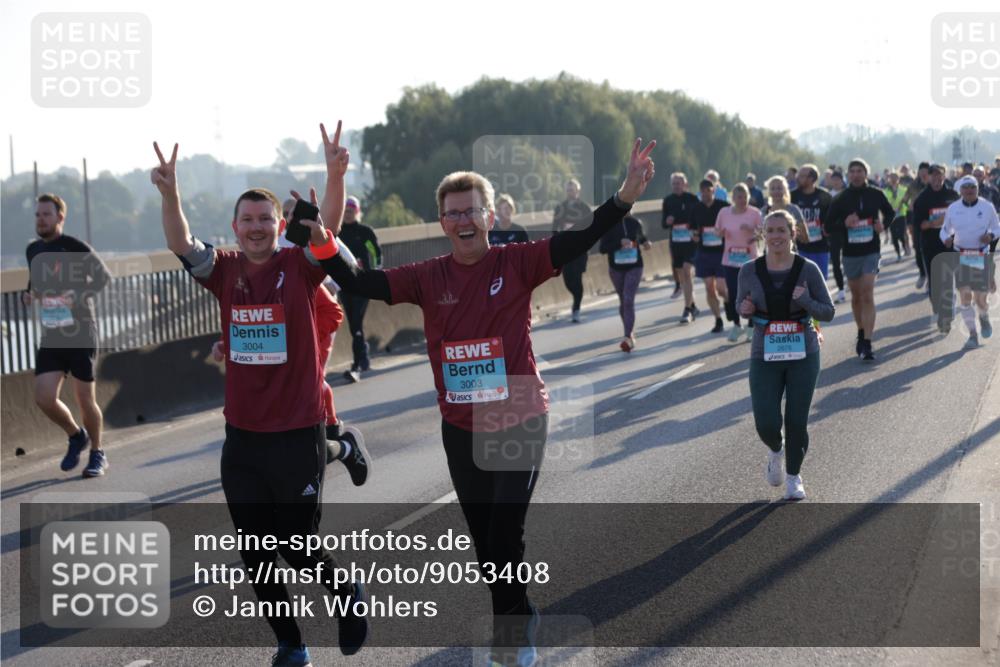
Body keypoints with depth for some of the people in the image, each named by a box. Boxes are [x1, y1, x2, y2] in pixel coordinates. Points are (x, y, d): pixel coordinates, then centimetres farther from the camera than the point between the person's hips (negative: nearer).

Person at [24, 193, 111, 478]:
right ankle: (76, 435, 20)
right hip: (51, 337, 5)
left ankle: (97, 454, 25)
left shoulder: (76, 248, -11)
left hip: (81, 335, -5)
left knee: (85, 400, 3)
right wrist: (29, 294, 4)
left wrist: (78, 296, -20)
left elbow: (103, 277, -7)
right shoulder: (33, 250, 8)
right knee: (44, 398, -8)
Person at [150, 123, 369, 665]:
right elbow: (181, 244, -12)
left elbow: (329, 227, -21)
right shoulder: (226, 271, 2)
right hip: (242, 436, 4)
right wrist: (169, 193, -29)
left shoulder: (299, 267, -5)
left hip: (297, 435, -4)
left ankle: (348, 591, 32)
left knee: (298, 547, 1)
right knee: (256, 553, 9)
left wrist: (334, 176, -39)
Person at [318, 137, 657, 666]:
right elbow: (359, 283, -7)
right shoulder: (428, 277, -3)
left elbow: (578, 241, -20)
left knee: (505, 537, -6)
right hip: (461, 429, 3)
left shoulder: (517, 263, -10)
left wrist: (623, 199, -35)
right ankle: (517, 623, 38)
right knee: (484, 539, 15)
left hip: (520, 423, -3)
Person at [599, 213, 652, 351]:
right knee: (623, 301, 13)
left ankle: (628, 337, -19)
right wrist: (619, 243, -25)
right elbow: (603, 249, -12)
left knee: (628, 301, -14)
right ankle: (630, 332, 31)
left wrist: (645, 242, 2)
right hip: (616, 268, 1)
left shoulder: (635, 223, 2)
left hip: (634, 267, -1)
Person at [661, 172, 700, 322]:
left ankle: (687, 310, -14)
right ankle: (692, 306, 26)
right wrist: (667, 221, -12)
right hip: (675, 241, 5)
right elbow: (663, 223, 10)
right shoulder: (668, 200, 7)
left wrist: (696, 232, -16)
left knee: (687, 272, -15)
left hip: (690, 241, -5)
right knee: (681, 275, 10)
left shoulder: (692, 199, -4)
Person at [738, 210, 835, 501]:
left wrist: (806, 301, -22)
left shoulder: (808, 269, -8)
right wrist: (744, 310, -12)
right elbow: (742, 305, 11)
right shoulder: (750, 271, -5)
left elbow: (828, 312, -3)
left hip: (803, 355, 0)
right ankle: (775, 450, 27)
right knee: (766, 423, -10)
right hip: (765, 357, 0)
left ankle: (794, 477, 25)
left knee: (796, 422, 0)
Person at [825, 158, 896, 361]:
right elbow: (829, 226, 1)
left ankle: (867, 344, -16)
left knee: (867, 296, -12)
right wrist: (844, 223, -18)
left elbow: (890, 213, 17)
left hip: (871, 251, -2)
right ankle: (861, 333, 33)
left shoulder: (876, 194, 0)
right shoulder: (840, 199, -1)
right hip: (850, 252, 2)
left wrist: (883, 224, -4)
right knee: (856, 297, 13)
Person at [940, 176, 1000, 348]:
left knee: (980, 298, -1)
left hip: (982, 257, -1)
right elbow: (945, 229, 11)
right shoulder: (952, 209, 0)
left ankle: (984, 317, 36)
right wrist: (946, 238, -12)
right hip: (961, 256, 1)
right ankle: (972, 335, 4)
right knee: (965, 297, -6)